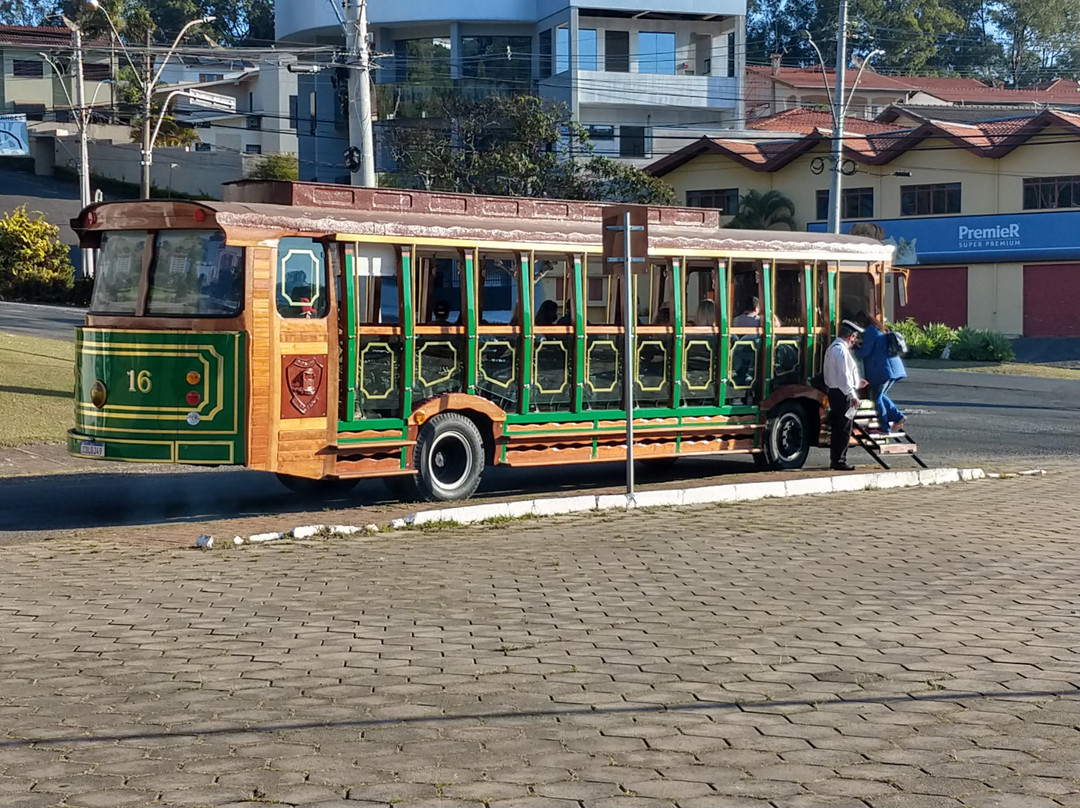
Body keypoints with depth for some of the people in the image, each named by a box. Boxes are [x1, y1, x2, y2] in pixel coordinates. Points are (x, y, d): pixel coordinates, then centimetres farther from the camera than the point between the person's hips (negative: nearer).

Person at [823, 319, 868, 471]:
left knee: (837, 429, 14)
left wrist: (857, 383, 33)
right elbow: (843, 375, -21)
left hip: (834, 392, 10)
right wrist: (852, 395, -21)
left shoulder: (832, 348, 18)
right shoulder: (841, 350, -16)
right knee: (844, 429, -5)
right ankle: (839, 461, -3)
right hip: (843, 395, -10)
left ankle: (835, 461, 19)